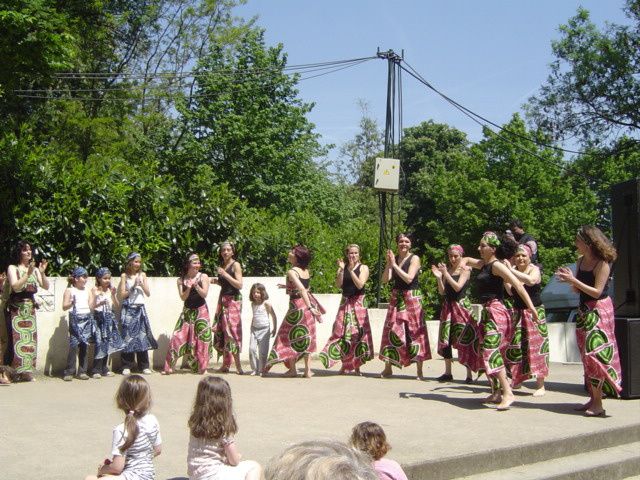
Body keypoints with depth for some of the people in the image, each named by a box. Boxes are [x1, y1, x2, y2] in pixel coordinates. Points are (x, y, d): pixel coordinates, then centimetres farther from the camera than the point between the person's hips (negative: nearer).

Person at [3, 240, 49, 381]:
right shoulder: (12, 268, -2)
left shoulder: (34, 269, 10)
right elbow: (15, 287, -16)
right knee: (15, 339, -11)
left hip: (30, 309, 5)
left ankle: (27, 371, 7)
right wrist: (28, 274, -25)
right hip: (15, 309, -5)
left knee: (30, 338, 1)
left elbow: (46, 286, 3)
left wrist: (42, 273, -12)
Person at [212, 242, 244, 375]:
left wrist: (225, 275, -20)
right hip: (223, 299, 7)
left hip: (233, 300, -7)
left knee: (231, 330, -10)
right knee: (221, 330, 6)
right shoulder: (222, 266, 14)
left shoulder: (235, 265, -7)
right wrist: (217, 281, 5)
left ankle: (238, 366, -7)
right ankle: (225, 365, 12)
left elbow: (239, 285, -15)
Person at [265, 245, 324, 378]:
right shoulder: (306, 271, 7)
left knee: (289, 335, 8)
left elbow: (302, 289, -27)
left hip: (297, 305, -7)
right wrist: (288, 286, 27)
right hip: (308, 304, 7)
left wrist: (310, 307, -30)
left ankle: (292, 369, 11)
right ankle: (307, 369, 10)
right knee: (305, 337, 11)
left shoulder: (291, 272, -16)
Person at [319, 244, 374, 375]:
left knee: (358, 332, -5)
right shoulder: (343, 268, 10)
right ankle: (345, 365, 4)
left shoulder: (363, 268, 1)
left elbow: (360, 285, -13)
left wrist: (351, 270, -19)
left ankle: (356, 366, 2)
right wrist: (341, 269, -13)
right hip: (345, 302, 3)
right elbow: (338, 285, -3)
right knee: (342, 332, -3)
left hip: (358, 302, -3)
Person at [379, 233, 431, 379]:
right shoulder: (394, 259, 9)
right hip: (396, 298, 5)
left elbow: (409, 278, -17)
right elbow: (385, 279, 0)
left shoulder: (414, 258, -4)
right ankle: (387, 368, 11)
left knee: (415, 332, -4)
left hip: (411, 298, -4)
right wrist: (388, 264, -14)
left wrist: (394, 264, -17)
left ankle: (420, 370, -1)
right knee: (391, 331, 3)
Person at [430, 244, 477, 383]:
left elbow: (458, 287, -16)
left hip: (461, 306, -5)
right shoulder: (446, 270, 10)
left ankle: (469, 374, -1)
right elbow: (442, 292, 8)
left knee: (464, 339, -5)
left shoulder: (465, 270, -3)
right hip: (448, 306, 5)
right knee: (445, 339, 3)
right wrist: (439, 278, -5)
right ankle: (447, 373, 10)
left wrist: (446, 274, -18)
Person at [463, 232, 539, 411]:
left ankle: (507, 393, -25)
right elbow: (467, 260, 33)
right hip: (487, 312, 10)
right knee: (489, 352, 13)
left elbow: (517, 284, -21)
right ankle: (496, 393, 21)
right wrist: (463, 262, 7)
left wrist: (531, 306, -28)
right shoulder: (483, 264, 14)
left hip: (496, 312, -10)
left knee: (491, 351, -21)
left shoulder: (496, 265, -12)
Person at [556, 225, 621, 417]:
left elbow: (596, 291, -19)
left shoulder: (602, 264, -15)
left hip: (599, 311, -8)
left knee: (595, 354, -11)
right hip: (584, 310, 8)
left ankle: (598, 404, -8)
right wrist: (569, 278, -8)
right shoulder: (581, 261, 7)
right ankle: (593, 398, 18)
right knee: (587, 356, 10)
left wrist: (574, 280, -22)